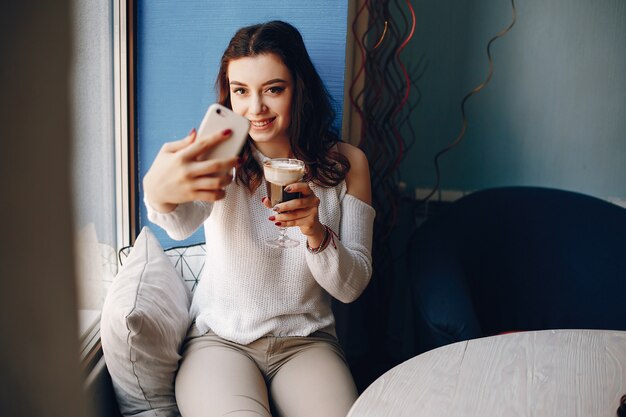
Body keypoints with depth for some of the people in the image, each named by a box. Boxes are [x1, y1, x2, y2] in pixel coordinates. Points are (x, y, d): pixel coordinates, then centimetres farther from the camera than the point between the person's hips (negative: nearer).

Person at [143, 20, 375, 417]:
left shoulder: (345, 162, -1)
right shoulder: (220, 155, -4)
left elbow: (352, 287, -2)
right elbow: (184, 223, -28)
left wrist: (316, 232, -22)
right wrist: (158, 193, -51)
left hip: (307, 340, 2)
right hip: (221, 337, -1)